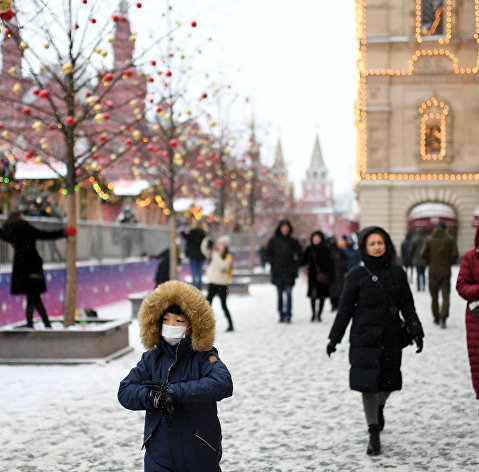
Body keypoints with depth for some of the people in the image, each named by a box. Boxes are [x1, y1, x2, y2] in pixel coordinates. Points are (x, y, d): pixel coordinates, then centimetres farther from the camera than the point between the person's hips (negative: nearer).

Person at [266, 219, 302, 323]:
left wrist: (295, 265, 0)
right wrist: (273, 263, -2)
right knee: (280, 294, 6)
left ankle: (288, 315, -9)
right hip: (277, 271, 1)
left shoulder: (293, 242, 5)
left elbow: (299, 254, 11)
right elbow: (268, 253, 10)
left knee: (288, 293, -10)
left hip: (289, 272, -1)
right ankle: (281, 315, 11)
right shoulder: (273, 241, 6)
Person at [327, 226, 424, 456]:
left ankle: (379, 407, 44)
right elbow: (345, 309, 1)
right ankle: (373, 435, 3)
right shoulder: (357, 276, -2)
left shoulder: (397, 273, 3)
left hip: (391, 338, 2)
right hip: (364, 339, -2)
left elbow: (407, 306, 6)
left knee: (388, 381, 8)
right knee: (368, 383, -5)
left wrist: (416, 332, -3)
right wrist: (334, 338, 2)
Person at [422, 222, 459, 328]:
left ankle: (436, 318, 18)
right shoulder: (450, 240, -2)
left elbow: (424, 254, -4)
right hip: (446, 271, -1)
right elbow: (455, 254, -10)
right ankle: (443, 318, -20)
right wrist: (450, 263, 6)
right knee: (445, 296, -2)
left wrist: (430, 263, 11)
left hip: (433, 271, 1)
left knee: (434, 296, 13)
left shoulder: (430, 240, 1)